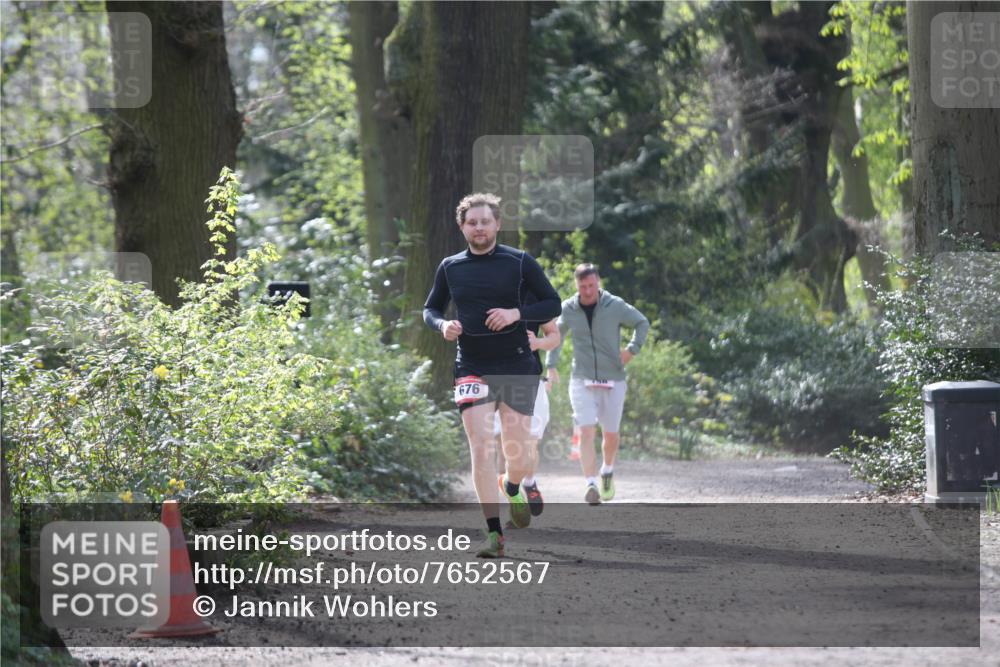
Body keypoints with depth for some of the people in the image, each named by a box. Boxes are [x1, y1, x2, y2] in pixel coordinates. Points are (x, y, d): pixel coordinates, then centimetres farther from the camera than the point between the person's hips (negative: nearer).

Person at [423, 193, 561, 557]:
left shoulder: (520, 262, -1)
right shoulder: (450, 267, 5)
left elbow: (553, 305, 1)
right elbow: (430, 308, 17)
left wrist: (517, 313, -16)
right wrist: (442, 325, -6)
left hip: (517, 366, -1)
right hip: (472, 368, 1)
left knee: (516, 452, 5)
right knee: (480, 446, -13)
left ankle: (512, 487, 42)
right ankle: (494, 534, -12)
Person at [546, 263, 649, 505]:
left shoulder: (616, 306, -7)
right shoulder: (568, 310, -1)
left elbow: (642, 323, 7)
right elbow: (557, 334, 18)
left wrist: (632, 349, -8)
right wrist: (551, 365, 13)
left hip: (613, 381, 0)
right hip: (582, 381, 0)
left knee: (610, 435, 10)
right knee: (586, 433, -16)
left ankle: (607, 471, 39)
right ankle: (591, 485, -22)